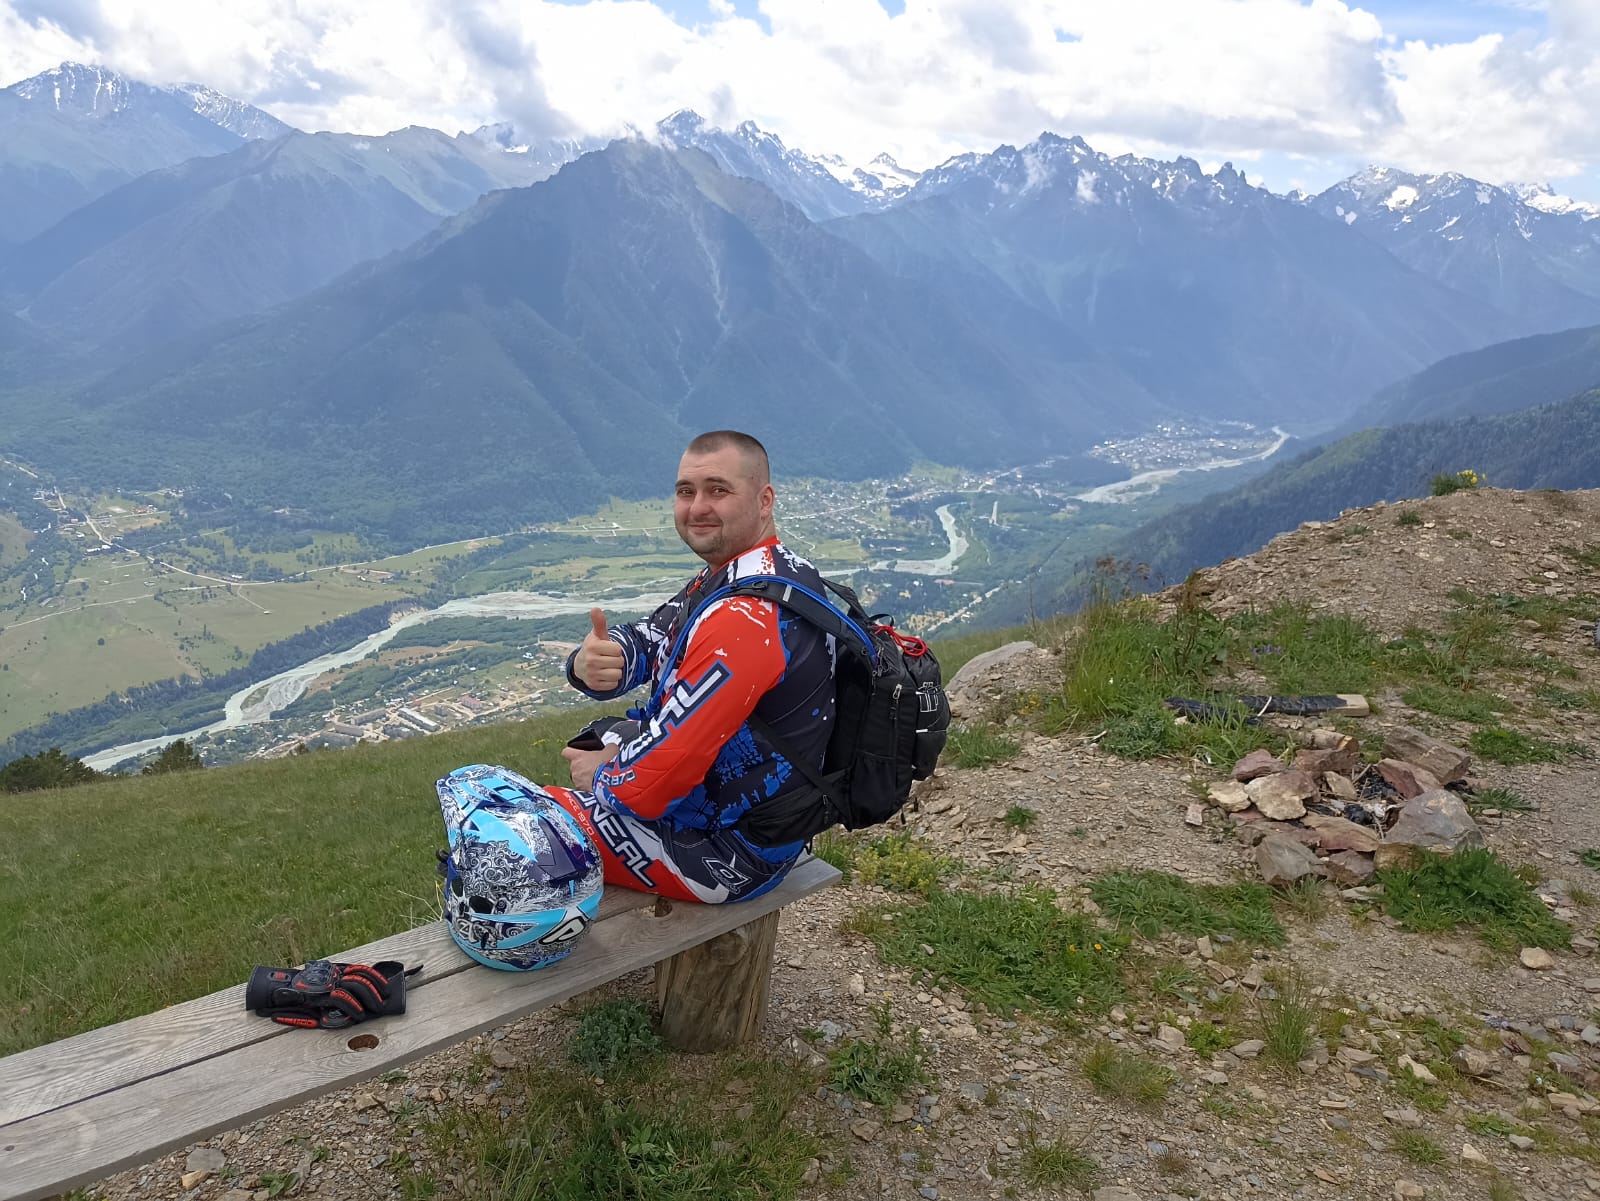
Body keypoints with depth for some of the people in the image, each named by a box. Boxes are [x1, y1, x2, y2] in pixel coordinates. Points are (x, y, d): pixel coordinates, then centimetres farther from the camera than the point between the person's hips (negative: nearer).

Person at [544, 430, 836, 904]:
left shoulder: (745, 616, -30)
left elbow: (659, 777, -30)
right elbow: (646, 640, 0)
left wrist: (602, 777, -8)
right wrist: (589, 663, -23)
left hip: (722, 853, -10)